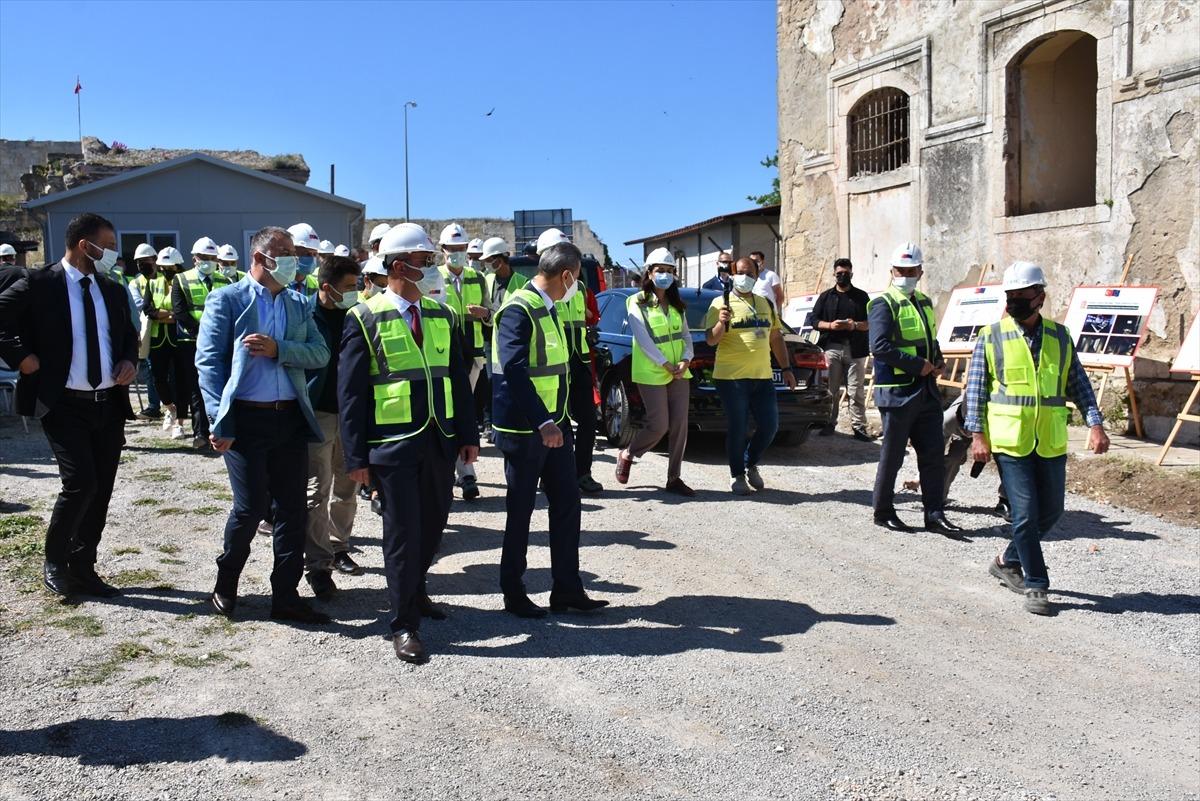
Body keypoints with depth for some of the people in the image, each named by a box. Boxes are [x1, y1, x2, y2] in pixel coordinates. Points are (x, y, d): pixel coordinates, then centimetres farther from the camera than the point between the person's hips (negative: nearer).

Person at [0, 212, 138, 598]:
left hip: (110, 405, 6)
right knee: (81, 483, -15)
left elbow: (129, 335, 23)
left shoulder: (114, 291, 11)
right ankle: (54, 563, 9)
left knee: (101, 490, 9)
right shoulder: (38, 284, -5)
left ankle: (82, 571, 23)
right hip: (64, 405, -6)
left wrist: (130, 361, 4)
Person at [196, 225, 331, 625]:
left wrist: (278, 349, -14)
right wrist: (219, 423, -13)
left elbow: (320, 353, 4)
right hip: (246, 419, -5)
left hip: (291, 418, 5)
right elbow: (208, 362, -6)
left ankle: (286, 597, 16)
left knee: (291, 510, 6)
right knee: (250, 508, -2)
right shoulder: (227, 300, -1)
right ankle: (225, 583, 24)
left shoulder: (298, 304, 14)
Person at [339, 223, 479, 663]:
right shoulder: (365, 319, -6)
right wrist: (356, 456, -8)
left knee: (433, 523, 14)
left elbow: (458, 378, 13)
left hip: (440, 441, 5)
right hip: (393, 445, -5)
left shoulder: (442, 315, 10)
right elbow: (351, 392, -6)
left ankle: (414, 589, 40)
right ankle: (403, 624, 13)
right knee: (403, 530, -1)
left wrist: (468, 434, 9)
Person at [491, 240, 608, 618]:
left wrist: (555, 420, 18)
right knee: (521, 509, 4)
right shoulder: (518, 309, -18)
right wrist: (542, 423, -31)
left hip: (553, 423, 9)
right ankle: (513, 593, 19)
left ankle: (567, 588, 19)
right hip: (524, 428, -9)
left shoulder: (546, 307, 12)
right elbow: (513, 371, -27)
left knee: (566, 501, 10)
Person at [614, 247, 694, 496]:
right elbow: (643, 339, -12)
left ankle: (673, 478, 9)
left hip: (680, 373, 6)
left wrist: (685, 361, -8)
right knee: (659, 425, -7)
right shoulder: (637, 303, -4)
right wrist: (666, 365, -16)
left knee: (679, 425, 1)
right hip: (651, 374, -6)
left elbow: (686, 336, 11)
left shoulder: (677, 305, 14)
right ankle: (627, 456, 19)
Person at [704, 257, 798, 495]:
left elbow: (776, 338, 21)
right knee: (738, 429, -2)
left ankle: (751, 464, 28)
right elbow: (711, 340, -8)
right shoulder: (721, 303, -1)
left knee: (769, 426, 4)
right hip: (732, 377, -5)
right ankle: (737, 475, 16)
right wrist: (721, 323, -28)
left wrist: (786, 368, 16)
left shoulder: (766, 304, 17)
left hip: (762, 377, 5)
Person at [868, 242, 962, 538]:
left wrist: (937, 363, 6)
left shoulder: (924, 302, 16)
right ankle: (883, 512, 16)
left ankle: (935, 515, 14)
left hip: (926, 391, 7)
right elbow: (879, 346, -21)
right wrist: (918, 365, -19)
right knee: (892, 455, 2)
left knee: (933, 454, 7)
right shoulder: (884, 304, -9)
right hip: (897, 392, -7)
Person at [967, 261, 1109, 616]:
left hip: (1051, 442, 4)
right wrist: (977, 434, -8)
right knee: (1025, 513, -5)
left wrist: (1095, 424, -1)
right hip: (1009, 441, -4)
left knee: (1051, 511, 11)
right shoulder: (991, 337, -1)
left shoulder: (1059, 337, 8)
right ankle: (1036, 586, 7)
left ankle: (1008, 561, 31)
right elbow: (976, 388, -1)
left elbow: (1078, 385, 11)